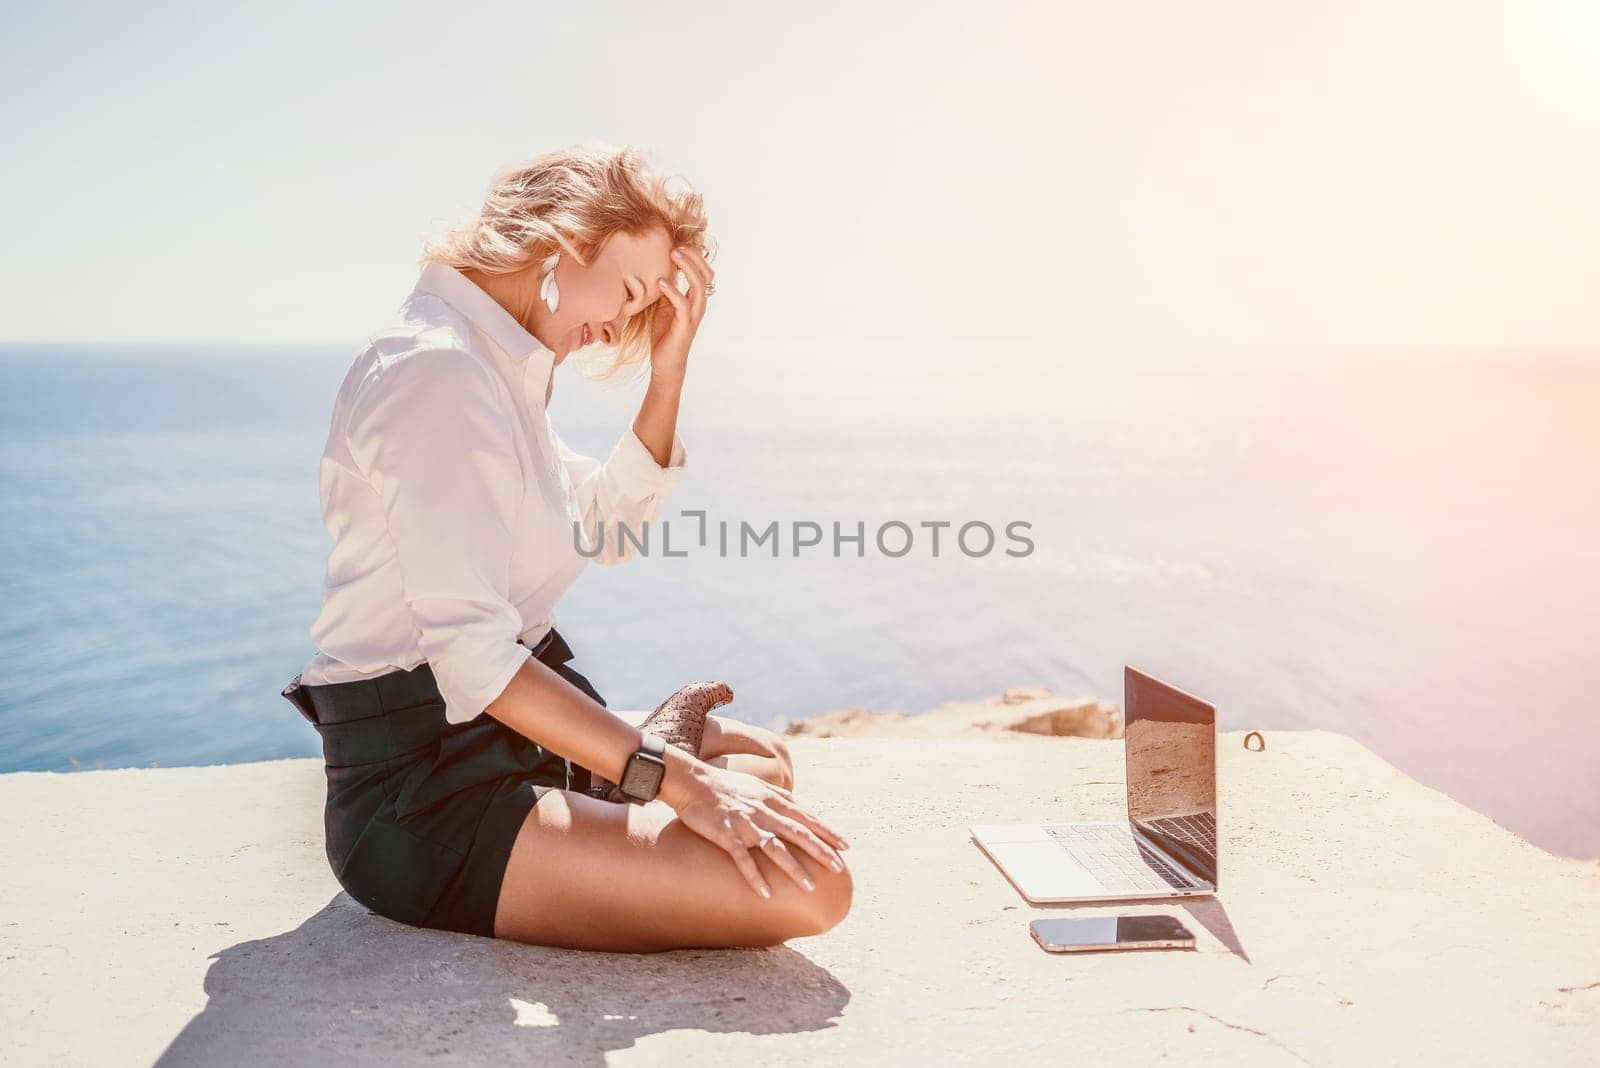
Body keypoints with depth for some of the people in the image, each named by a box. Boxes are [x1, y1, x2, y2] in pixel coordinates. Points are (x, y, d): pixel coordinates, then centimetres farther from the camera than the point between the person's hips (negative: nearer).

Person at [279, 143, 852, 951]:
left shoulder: (493, 367, 14)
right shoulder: (440, 371, -19)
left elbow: (611, 524, 20)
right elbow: (473, 652, -26)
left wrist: (667, 374, 9)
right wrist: (678, 779, -25)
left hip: (497, 734, 11)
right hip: (423, 800, -11)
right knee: (808, 887, -26)